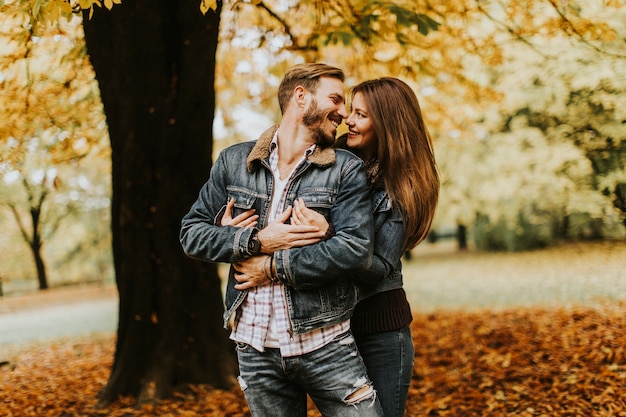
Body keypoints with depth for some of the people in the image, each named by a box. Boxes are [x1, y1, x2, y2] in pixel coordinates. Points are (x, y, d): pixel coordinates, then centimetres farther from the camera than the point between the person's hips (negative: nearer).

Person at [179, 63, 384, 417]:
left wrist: (274, 267, -11)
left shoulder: (347, 169, -2)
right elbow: (192, 232, 3)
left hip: (325, 344, -1)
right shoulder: (233, 161, 4)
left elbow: (356, 249, -13)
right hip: (255, 347, 2)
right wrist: (257, 241, -12)